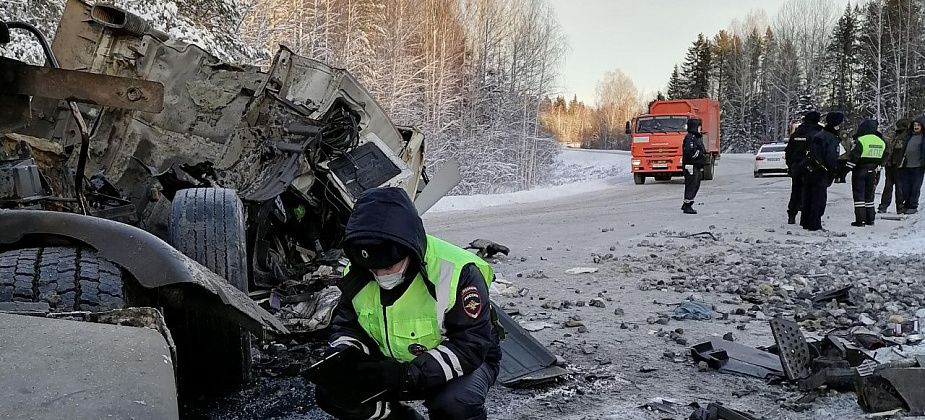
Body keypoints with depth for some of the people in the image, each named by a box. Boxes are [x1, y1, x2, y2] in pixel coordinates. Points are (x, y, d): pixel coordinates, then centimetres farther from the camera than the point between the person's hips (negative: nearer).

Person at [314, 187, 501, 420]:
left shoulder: (456, 272, -30)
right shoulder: (359, 275, -12)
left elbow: (470, 345, -29)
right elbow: (346, 324, 2)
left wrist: (409, 374, -39)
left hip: (463, 363, -5)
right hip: (393, 365, 5)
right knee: (331, 392, -12)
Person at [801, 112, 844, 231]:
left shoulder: (818, 135, 13)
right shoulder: (832, 139, -13)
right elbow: (831, 158, -18)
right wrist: (835, 171, -6)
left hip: (808, 171, 8)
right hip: (821, 173, -8)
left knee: (808, 198, 14)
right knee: (819, 199, -2)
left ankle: (805, 222, 20)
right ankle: (814, 225, -2)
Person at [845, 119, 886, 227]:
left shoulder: (860, 140, -15)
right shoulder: (881, 142, 6)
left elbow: (853, 156, -17)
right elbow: (882, 158, 14)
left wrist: (848, 168, -10)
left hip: (859, 171, -6)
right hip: (872, 172, 6)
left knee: (859, 195, -1)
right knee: (869, 195, 15)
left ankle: (860, 220, -4)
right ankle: (870, 219, 18)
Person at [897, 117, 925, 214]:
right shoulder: (909, 136, 16)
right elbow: (903, 149, 18)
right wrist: (901, 161, 11)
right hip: (906, 166, 5)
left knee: (915, 187, -1)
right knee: (904, 187, 6)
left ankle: (913, 206, 5)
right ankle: (906, 205, 16)